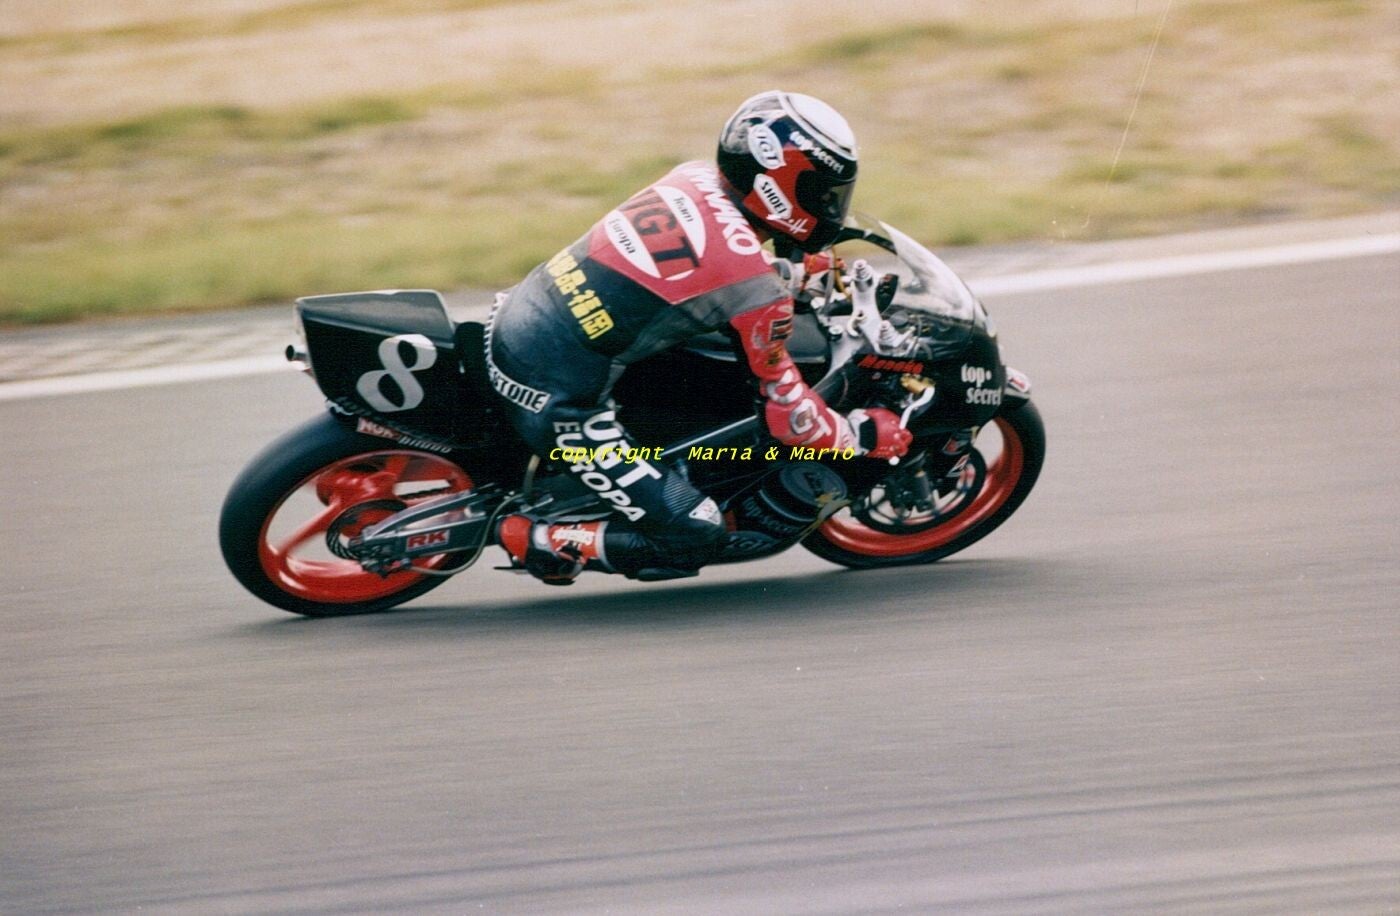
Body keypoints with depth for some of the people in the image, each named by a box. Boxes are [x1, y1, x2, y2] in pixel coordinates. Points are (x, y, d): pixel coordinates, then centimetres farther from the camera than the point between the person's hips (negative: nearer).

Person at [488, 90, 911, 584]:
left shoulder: (696, 176, 6)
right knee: (694, 538, -2)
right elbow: (788, 413, -7)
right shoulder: (757, 289, -15)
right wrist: (866, 435, 10)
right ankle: (536, 540, 0)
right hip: (556, 397, -8)